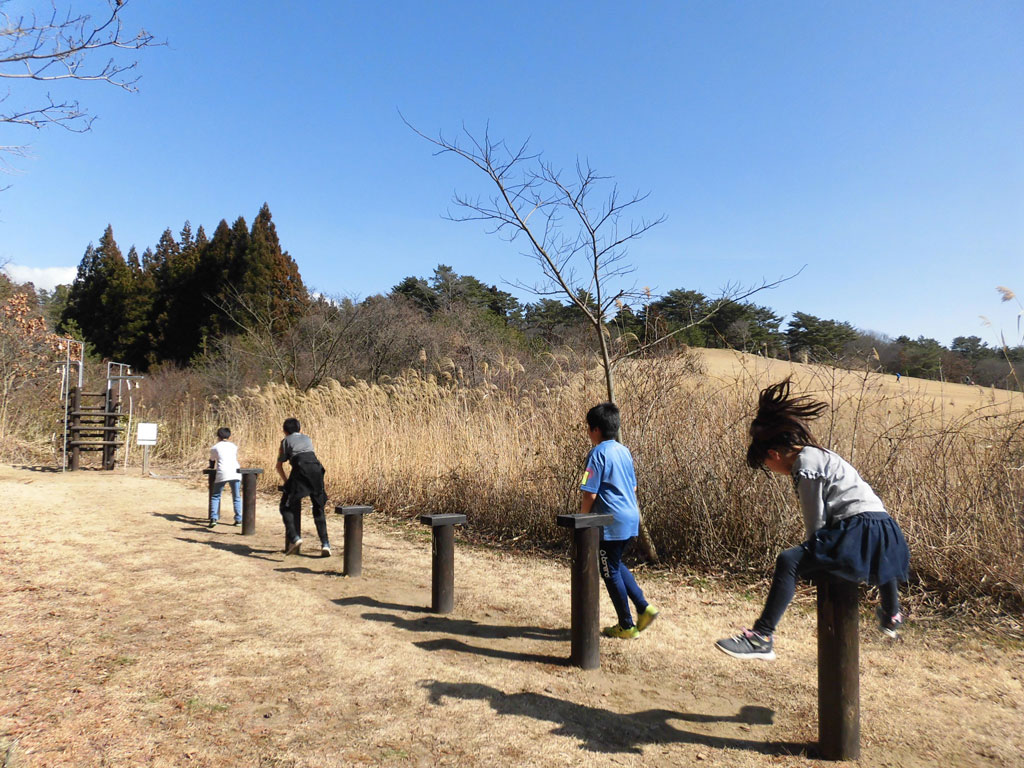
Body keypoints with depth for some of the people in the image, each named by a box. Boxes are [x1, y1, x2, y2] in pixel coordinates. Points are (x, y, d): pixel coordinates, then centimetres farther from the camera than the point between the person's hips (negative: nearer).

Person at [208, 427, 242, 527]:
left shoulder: (215, 448, 15)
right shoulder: (234, 446, 21)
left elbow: (212, 461, 30)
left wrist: (212, 468, 52)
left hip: (222, 473, -2)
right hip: (235, 472, 2)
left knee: (215, 496, 9)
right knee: (236, 497, 8)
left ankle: (213, 518, -3)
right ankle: (238, 519, 2)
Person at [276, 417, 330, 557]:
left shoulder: (285, 441, 24)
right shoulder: (307, 438, 33)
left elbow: (279, 466, 29)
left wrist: (286, 481, 41)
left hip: (300, 469, -3)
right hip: (316, 467, 3)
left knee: (286, 506, 7)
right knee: (319, 509, 13)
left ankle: (294, 537, -12)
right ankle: (325, 543, 3)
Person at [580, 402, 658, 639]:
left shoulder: (598, 454, -14)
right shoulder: (624, 451, 10)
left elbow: (590, 493, -17)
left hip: (611, 524, -8)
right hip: (631, 520, 9)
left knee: (610, 572, 6)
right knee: (616, 565, 24)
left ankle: (626, 626, 15)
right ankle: (644, 608, 18)